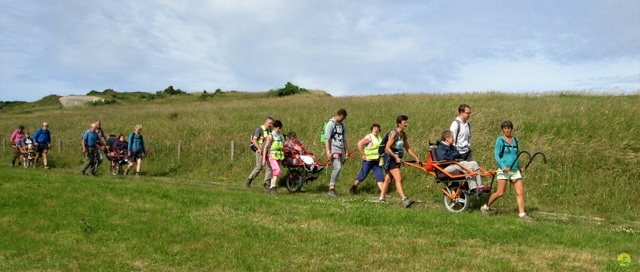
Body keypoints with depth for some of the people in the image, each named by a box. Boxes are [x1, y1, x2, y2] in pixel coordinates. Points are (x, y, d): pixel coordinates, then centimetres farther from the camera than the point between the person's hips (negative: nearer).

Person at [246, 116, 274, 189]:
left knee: (269, 166, -3)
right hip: (260, 150, -6)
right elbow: (254, 140, -16)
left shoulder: (270, 130, 13)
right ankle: (250, 179, 11)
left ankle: (267, 183, 3)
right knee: (259, 167, -9)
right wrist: (259, 148, -26)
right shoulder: (259, 129, -8)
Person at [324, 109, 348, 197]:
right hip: (333, 149, -7)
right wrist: (328, 152, -18)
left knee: (338, 169, 5)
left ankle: (332, 188, 13)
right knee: (337, 167, -20)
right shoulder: (331, 124, -5)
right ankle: (331, 189, -16)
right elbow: (327, 139, -10)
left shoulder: (343, 125, 16)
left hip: (341, 150, 7)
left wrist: (346, 151, 20)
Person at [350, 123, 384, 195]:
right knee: (362, 175, 3)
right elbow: (359, 144, -21)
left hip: (377, 161, 7)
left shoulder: (379, 138, 12)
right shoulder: (369, 137, -12)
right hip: (368, 160, -7)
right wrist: (363, 155, -19)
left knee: (380, 176, -2)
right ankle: (353, 188, 22)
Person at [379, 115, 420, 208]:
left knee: (388, 179, 14)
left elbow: (408, 148, 15)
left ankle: (381, 198, 23)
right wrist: (396, 157, -22)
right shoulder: (394, 133, -16)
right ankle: (404, 200, -26)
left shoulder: (403, 134, 10)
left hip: (397, 159, 9)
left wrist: (416, 157, 7)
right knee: (398, 178, -18)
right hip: (390, 158, -9)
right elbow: (387, 148, -21)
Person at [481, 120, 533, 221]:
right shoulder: (500, 140, -3)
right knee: (500, 193, -4)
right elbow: (496, 155, -9)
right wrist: (503, 166, -21)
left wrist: (519, 167, 22)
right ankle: (486, 207, 16)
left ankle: (522, 214, -1)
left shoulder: (515, 140, 13)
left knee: (520, 191, -5)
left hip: (515, 169, 5)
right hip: (504, 169, -5)